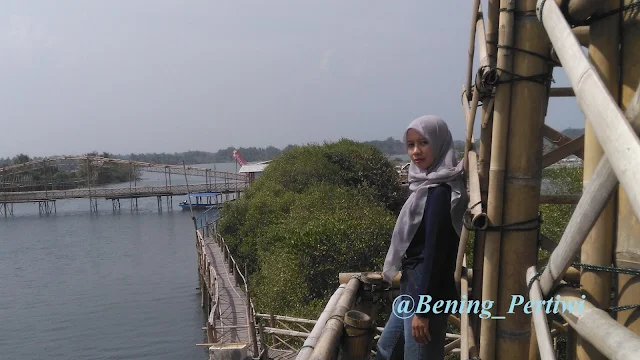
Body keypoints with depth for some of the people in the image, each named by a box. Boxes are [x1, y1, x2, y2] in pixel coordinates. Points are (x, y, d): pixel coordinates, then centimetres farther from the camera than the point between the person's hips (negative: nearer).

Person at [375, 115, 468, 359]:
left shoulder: (440, 193, -21)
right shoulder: (429, 185, 8)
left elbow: (435, 252, -22)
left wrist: (423, 309, -20)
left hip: (428, 290, -10)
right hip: (413, 286, 10)